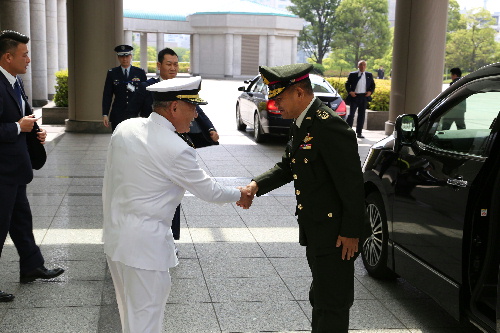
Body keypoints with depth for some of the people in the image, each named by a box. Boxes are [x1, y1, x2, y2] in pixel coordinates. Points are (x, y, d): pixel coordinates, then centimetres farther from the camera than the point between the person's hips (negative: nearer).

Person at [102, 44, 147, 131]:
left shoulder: (140, 72, 6)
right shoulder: (112, 73, 7)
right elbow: (107, 95, 6)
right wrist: (105, 114, 0)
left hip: (136, 115, 0)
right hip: (117, 116, 0)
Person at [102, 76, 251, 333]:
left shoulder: (125, 128, 0)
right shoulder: (176, 149, -21)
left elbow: (109, 184, 9)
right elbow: (207, 190, -8)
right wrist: (239, 195, 11)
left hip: (115, 235, 8)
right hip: (144, 244, -8)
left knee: (129, 312, 22)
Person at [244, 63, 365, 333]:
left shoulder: (329, 126, -24)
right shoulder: (301, 124, 7)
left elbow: (351, 183, -23)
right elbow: (287, 166, 13)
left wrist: (350, 232, -19)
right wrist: (257, 185, -4)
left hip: (334, 233, -10)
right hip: (314, 230, 10)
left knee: (331, 303, 4)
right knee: (319, 298, 24)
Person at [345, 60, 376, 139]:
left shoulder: (369, 75, 11)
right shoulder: (352, 74, 3)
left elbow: (373, 85, 15)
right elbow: (347, 84, 5)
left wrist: (370, 92, -3)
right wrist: (350, 92, -10)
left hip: (364, 97, 3)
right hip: (354, 96, -3)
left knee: (361, 115, 5)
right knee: (351, 114, -5)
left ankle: (359, 132, 11)